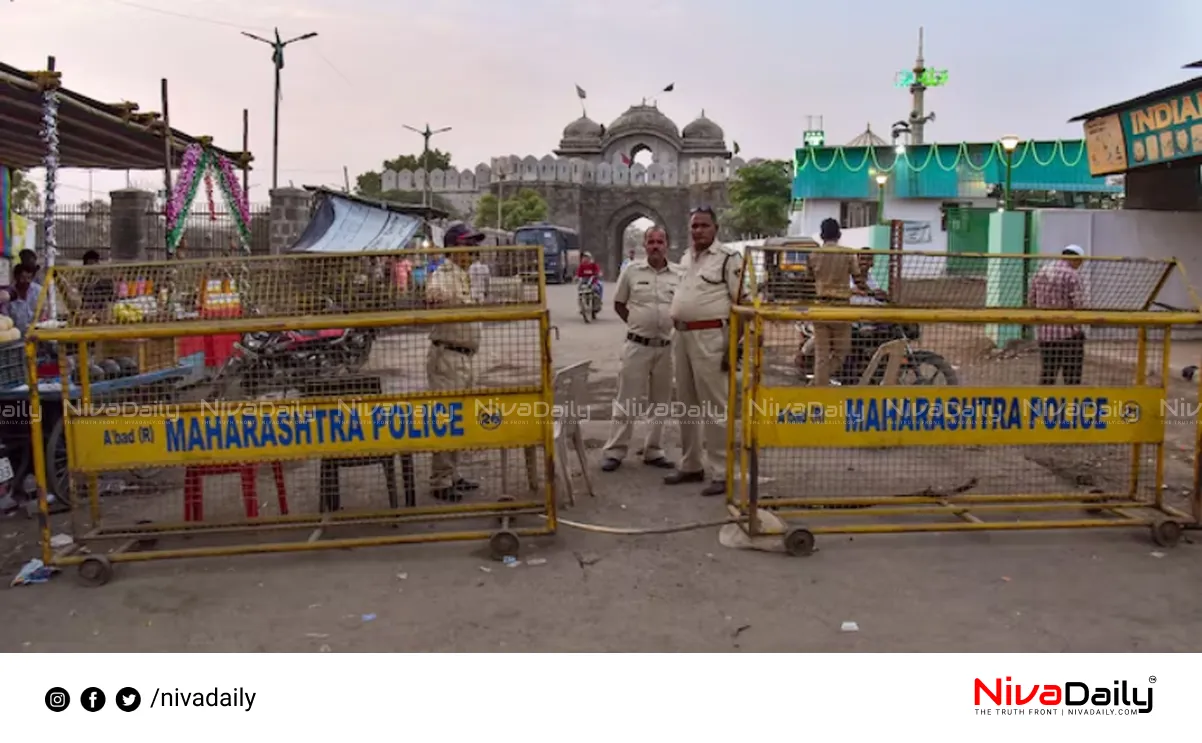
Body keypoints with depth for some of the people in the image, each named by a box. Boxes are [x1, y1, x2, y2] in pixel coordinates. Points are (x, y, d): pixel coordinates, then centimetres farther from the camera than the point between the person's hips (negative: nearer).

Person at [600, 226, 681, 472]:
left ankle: (653, 451, 23)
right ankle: (614, 451, 8)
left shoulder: (679, 274, 3)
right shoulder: (631, 271, 0)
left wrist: (677, 325, 0)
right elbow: (618, 304, 8)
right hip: (637, 346, -2)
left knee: (660, 402, 11)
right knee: (627, 400, 0)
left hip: (666, 347, 3)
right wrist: (636, 323, 1)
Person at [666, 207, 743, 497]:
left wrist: (732, 346, -17)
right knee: (687, 405, 14)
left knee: (714, 407, -6)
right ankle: (691, 465, 26)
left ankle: (721, 473, 0)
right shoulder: (685, 258, 16)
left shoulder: (728, 258, -8)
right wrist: (677, 333, 18)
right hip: (682, 336, 8)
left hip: (710, 337, -8)